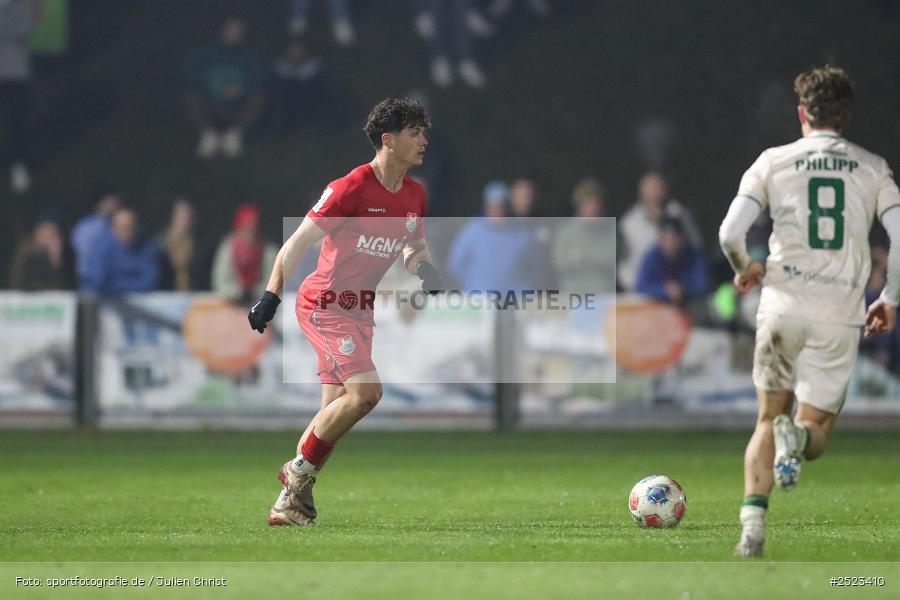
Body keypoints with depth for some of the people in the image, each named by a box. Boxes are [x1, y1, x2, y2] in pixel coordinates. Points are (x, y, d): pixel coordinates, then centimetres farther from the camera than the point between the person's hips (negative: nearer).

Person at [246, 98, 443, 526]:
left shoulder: (414, 195, 6)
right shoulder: (351, 188, -17)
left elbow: (415, 245, 23)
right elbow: (298, 242, -15)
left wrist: (426, 275, 1)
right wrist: (271, 295, -21)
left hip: (359, 311, 8)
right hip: (324, 303, -8)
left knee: (335, 410, 6)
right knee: (365, 392, -20)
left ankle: (291, 500, 14)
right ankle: (300, 470, -5)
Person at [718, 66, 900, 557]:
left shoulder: (773, 161, 4)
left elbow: (729, 234, -3)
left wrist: (745, 270, 18)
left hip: (783, 306, 0)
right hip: (840, 315, 0)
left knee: (768, 420, 17)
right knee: (816, 431, 11)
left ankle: (752, 523, -1)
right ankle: (798, 436, -27)